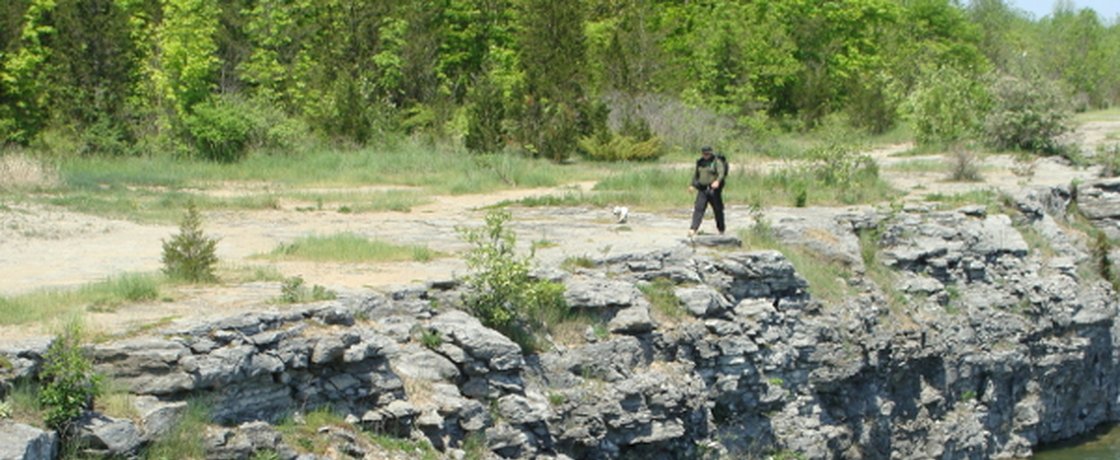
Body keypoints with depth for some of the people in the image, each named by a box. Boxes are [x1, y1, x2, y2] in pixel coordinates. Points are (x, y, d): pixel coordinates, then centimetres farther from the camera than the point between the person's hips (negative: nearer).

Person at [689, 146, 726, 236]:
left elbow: (721, 173, -23)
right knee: (699, 209, -10)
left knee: (718, 209, 9)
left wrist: (717, 181, -41)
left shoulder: (717, 162, -8)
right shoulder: (700, 162, 10)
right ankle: (693, 230, -18)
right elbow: (696, 173, 25)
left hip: (714, 190, -4)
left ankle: (721, 229, 29)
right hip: (702, 190, 4)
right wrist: (693, 184, 23)